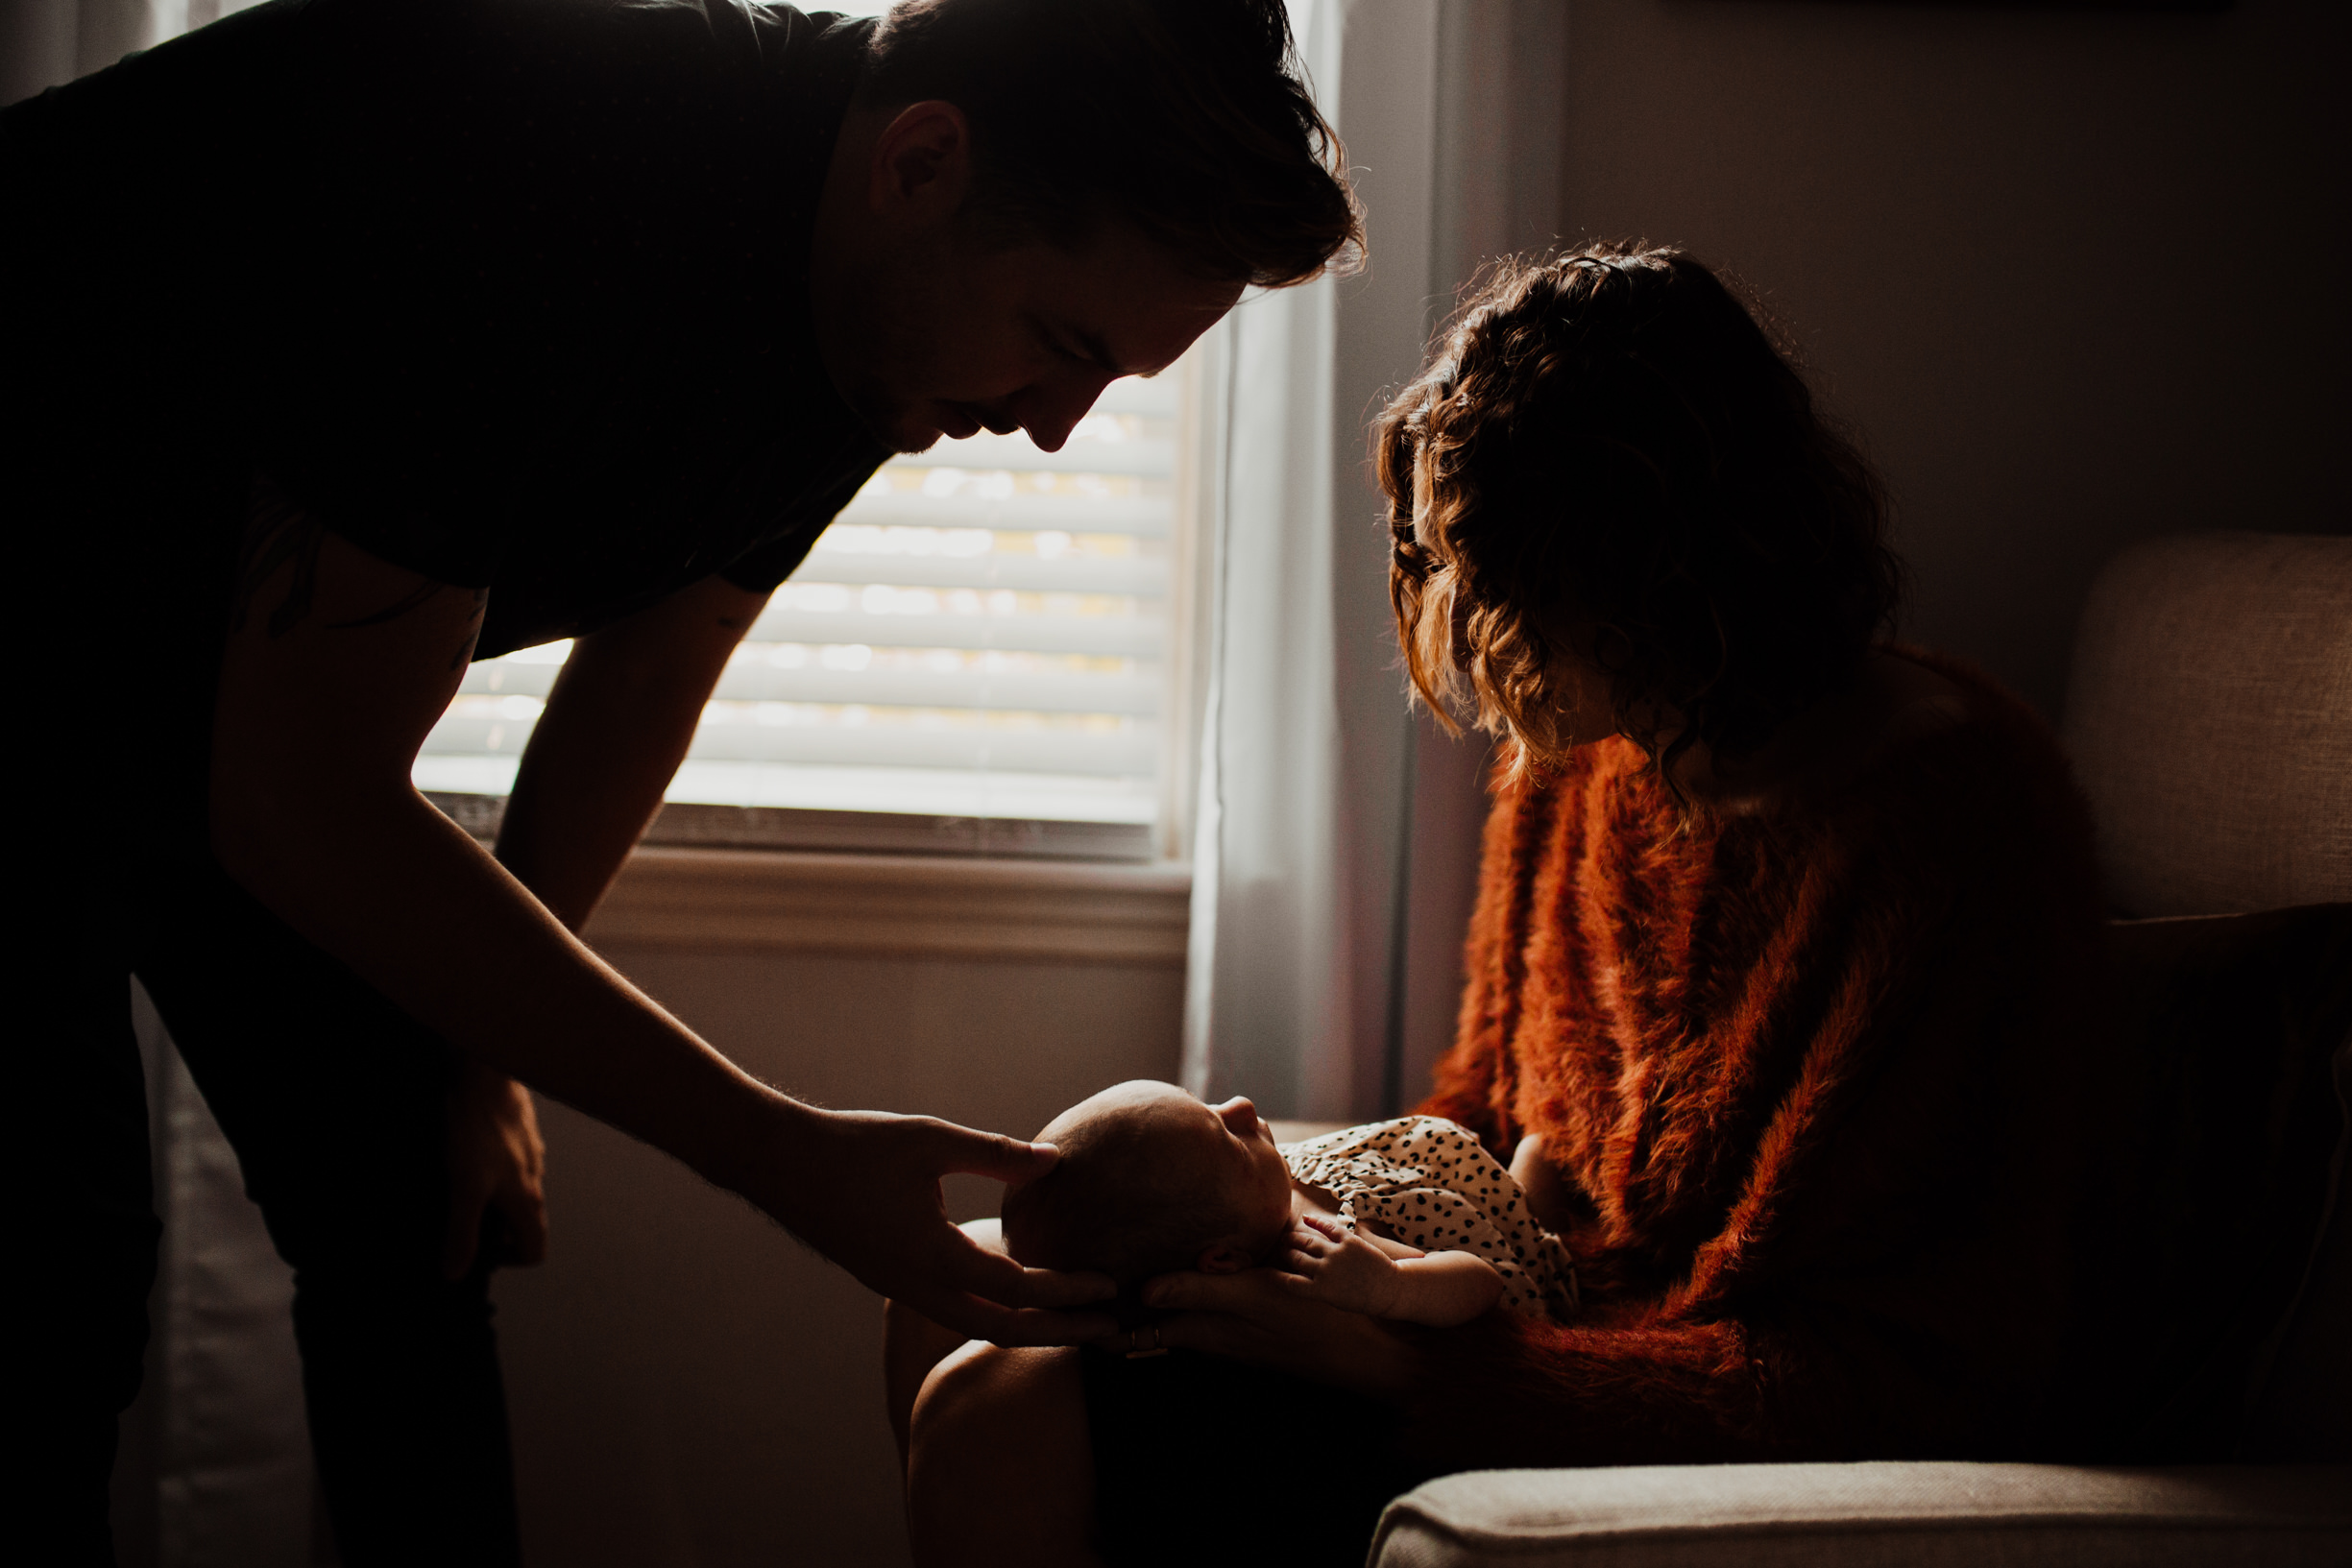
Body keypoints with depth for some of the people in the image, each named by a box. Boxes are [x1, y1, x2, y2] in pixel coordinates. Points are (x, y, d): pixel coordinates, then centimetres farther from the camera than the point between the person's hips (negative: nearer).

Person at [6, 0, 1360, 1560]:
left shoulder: (889, 313, -12)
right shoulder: (530, 199, -39)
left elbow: (646, 671, 4)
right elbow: (299, 804, -35)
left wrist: (486, 1057, 5)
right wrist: (783, 1155, -34)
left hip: (251, 671, 7)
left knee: (415, 1217, 4)